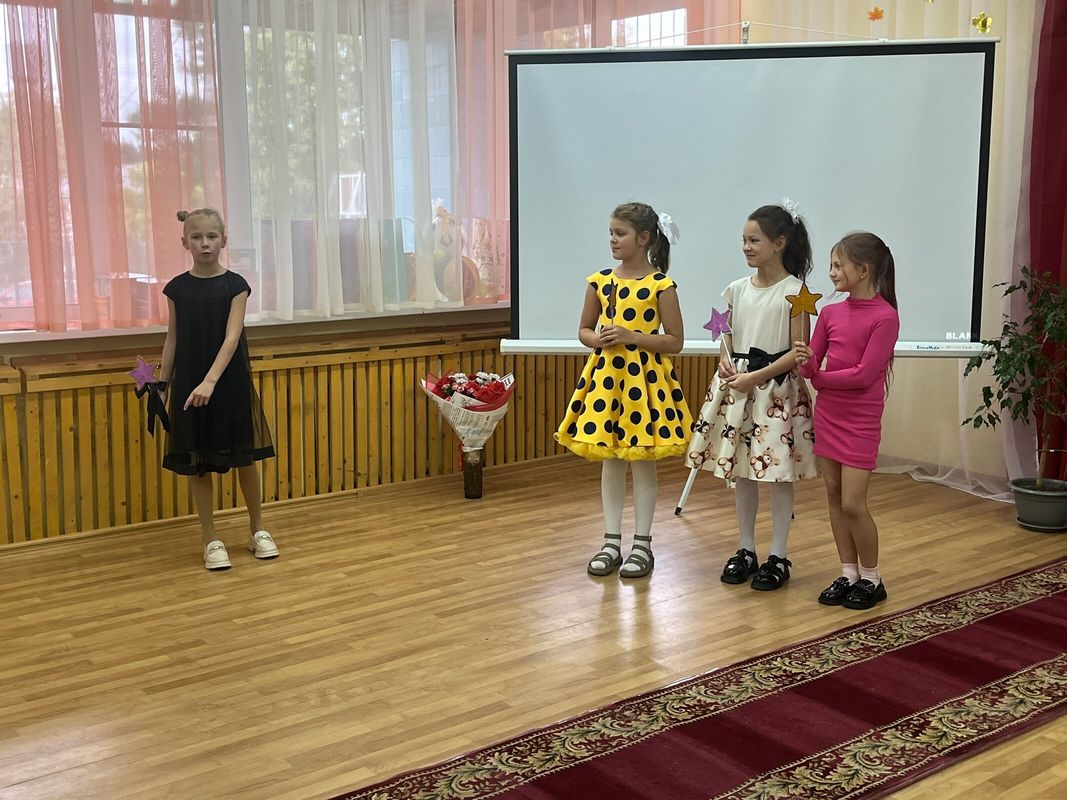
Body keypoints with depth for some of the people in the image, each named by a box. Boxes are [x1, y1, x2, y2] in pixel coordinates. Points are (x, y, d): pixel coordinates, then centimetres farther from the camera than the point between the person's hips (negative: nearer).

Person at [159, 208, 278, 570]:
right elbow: (172, 339, 7)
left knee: (245, 458, 7)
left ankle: (257, 530, 25)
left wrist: (211, 381, -27)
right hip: (189, 385, 2)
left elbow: (232, 337, -16)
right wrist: (162, 385, 5)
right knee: (197, 464, 5)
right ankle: (211, 540, 16)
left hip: (230, 382, -1)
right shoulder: (177, 288, 1)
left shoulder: (235, 285, -6)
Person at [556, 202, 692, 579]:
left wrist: (631, 336, -19)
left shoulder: (661, 285, -8)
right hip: (605, 375, 4)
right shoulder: (599, 281, 4)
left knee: (642, 460, 5)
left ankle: (642, 545, 16)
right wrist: (596, 339, -10)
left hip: (644, 377, -4)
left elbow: (675, 341, -7)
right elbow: (584, 329, 13)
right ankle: (611, 542, 19)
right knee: (610, 460, 10)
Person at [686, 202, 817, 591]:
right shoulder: (737, 289, 7)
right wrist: (726, 365, -7)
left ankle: (778, 556, 13)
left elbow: (799, 351, -11)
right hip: (736, 384, 6)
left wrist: (756, 377, -16)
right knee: (740, 470, 11)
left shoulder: (794, 290, -8)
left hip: (776, 387, -5)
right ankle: (746, 551, 23)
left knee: (779, 472, 1)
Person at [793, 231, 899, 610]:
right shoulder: (830, 313, 4)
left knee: (853, 504, -5)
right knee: (834, 496, 10)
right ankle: (848, 574, 22)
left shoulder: (885, 316, -14)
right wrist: (805, 361, -19)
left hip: (860, 420, -6)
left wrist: (820, 378, -6)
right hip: (827, 415, 6)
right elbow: (812, 367, 4)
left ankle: (871, 578, 14)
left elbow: (863, 375, -18)